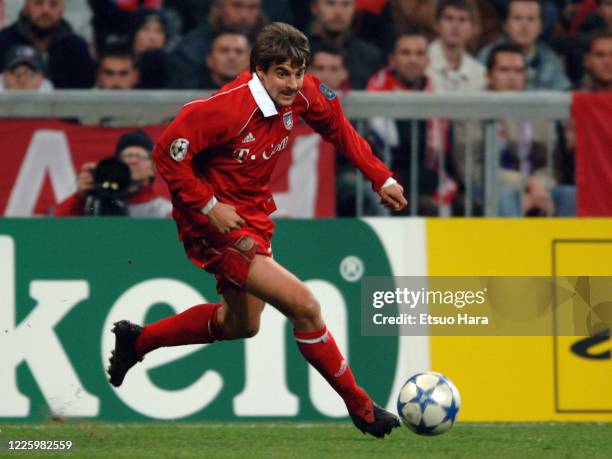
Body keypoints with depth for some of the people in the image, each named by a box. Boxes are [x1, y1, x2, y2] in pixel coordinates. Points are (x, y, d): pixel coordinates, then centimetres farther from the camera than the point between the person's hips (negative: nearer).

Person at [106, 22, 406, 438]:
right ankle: (360, 407, -3)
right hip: (214, 224, -9)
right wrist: (209, 206, -24)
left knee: (242, 324, 27)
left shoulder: (302, 95, -9)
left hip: (253, 218, 9)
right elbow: (168, 153, -22)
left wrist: (381, 179, 6)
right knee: (304, 306, -17)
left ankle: (137, 340, 44)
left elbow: (339, 129, 10)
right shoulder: (227, 108, -29)